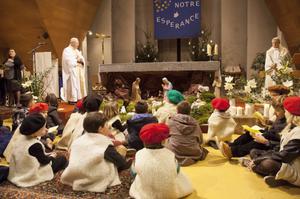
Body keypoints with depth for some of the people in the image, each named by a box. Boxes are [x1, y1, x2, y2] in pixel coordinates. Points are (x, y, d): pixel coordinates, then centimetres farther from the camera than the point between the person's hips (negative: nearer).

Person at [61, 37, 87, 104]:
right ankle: (72, 99, -7)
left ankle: (78, 98, 11)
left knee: (79, 84, 6)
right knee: (73, 84, -10)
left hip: (79, 70, 8)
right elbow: (69, 61, -17)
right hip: (72, 70, -8)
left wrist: (81, 60, -8)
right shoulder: (67, 50, -5)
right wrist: (77, 60, -11)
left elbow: (82, 59, 14)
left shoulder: (76, 50, 20)